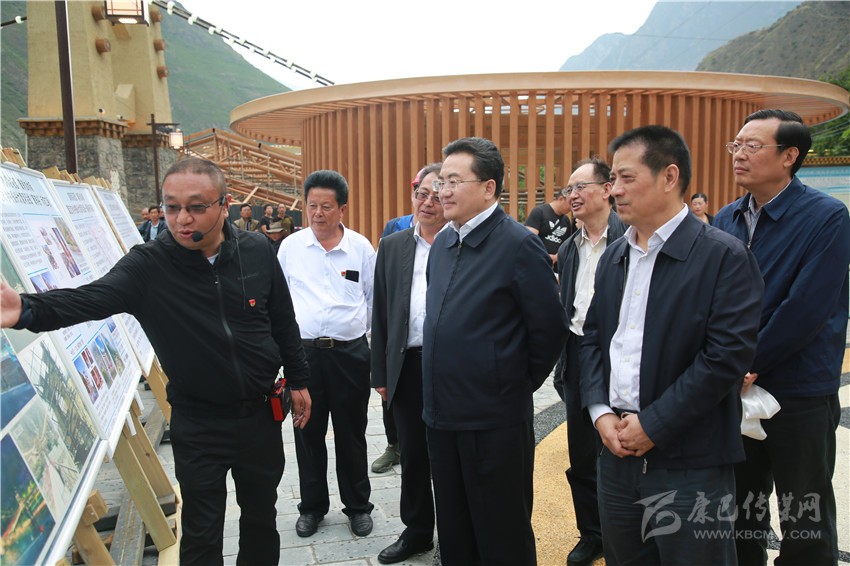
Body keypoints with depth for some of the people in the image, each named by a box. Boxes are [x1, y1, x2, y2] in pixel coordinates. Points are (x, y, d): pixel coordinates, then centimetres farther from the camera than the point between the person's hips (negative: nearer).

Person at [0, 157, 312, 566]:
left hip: (260, 414, 2)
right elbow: (92, 298, -30)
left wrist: (297, 381, 8)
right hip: (197, 425, -2)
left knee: (261, 519, 20)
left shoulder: (257, 252, -7)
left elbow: (284, 322, 3)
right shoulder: (148, 265, -14)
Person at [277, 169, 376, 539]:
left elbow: (374, 299, 8)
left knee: (351, 434, 11)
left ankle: (357, 505, 28)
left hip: (350, 353, -1)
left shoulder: (361, 247, 0)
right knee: (308, 433, 11)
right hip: (303, 352, 1)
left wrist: (359, 330, 8)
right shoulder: (290, 247, 2)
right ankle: (312, 506, 29)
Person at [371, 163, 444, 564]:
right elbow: (381, 314, 8)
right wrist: (380, 373, 7)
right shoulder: (391, 246, 8)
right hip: (406, 366, 3)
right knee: (413, 456, 15)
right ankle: (417, 531, 33)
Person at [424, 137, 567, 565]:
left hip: (495, 421, -7)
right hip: (441, 415, 7)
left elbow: (550, 329, -12)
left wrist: (519, 384, -3)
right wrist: (438, 394, 15)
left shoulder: (519, 245, -14)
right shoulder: (442, 244, 9)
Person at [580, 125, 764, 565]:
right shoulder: (613, 256, 10)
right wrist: (600, 411, -2)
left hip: (689, 465, -6)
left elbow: (728, 355, -17)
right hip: (616, 451, 6)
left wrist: (653, 424, -16)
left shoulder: (724, 257, -10)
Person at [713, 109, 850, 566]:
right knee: (739, 513, 17)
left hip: (799, 395, -5)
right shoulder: (725, 220, 5)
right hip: (734, 391, 5)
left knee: (806, 526, 11)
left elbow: (806, 311, -19)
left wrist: (746, 365, -15)